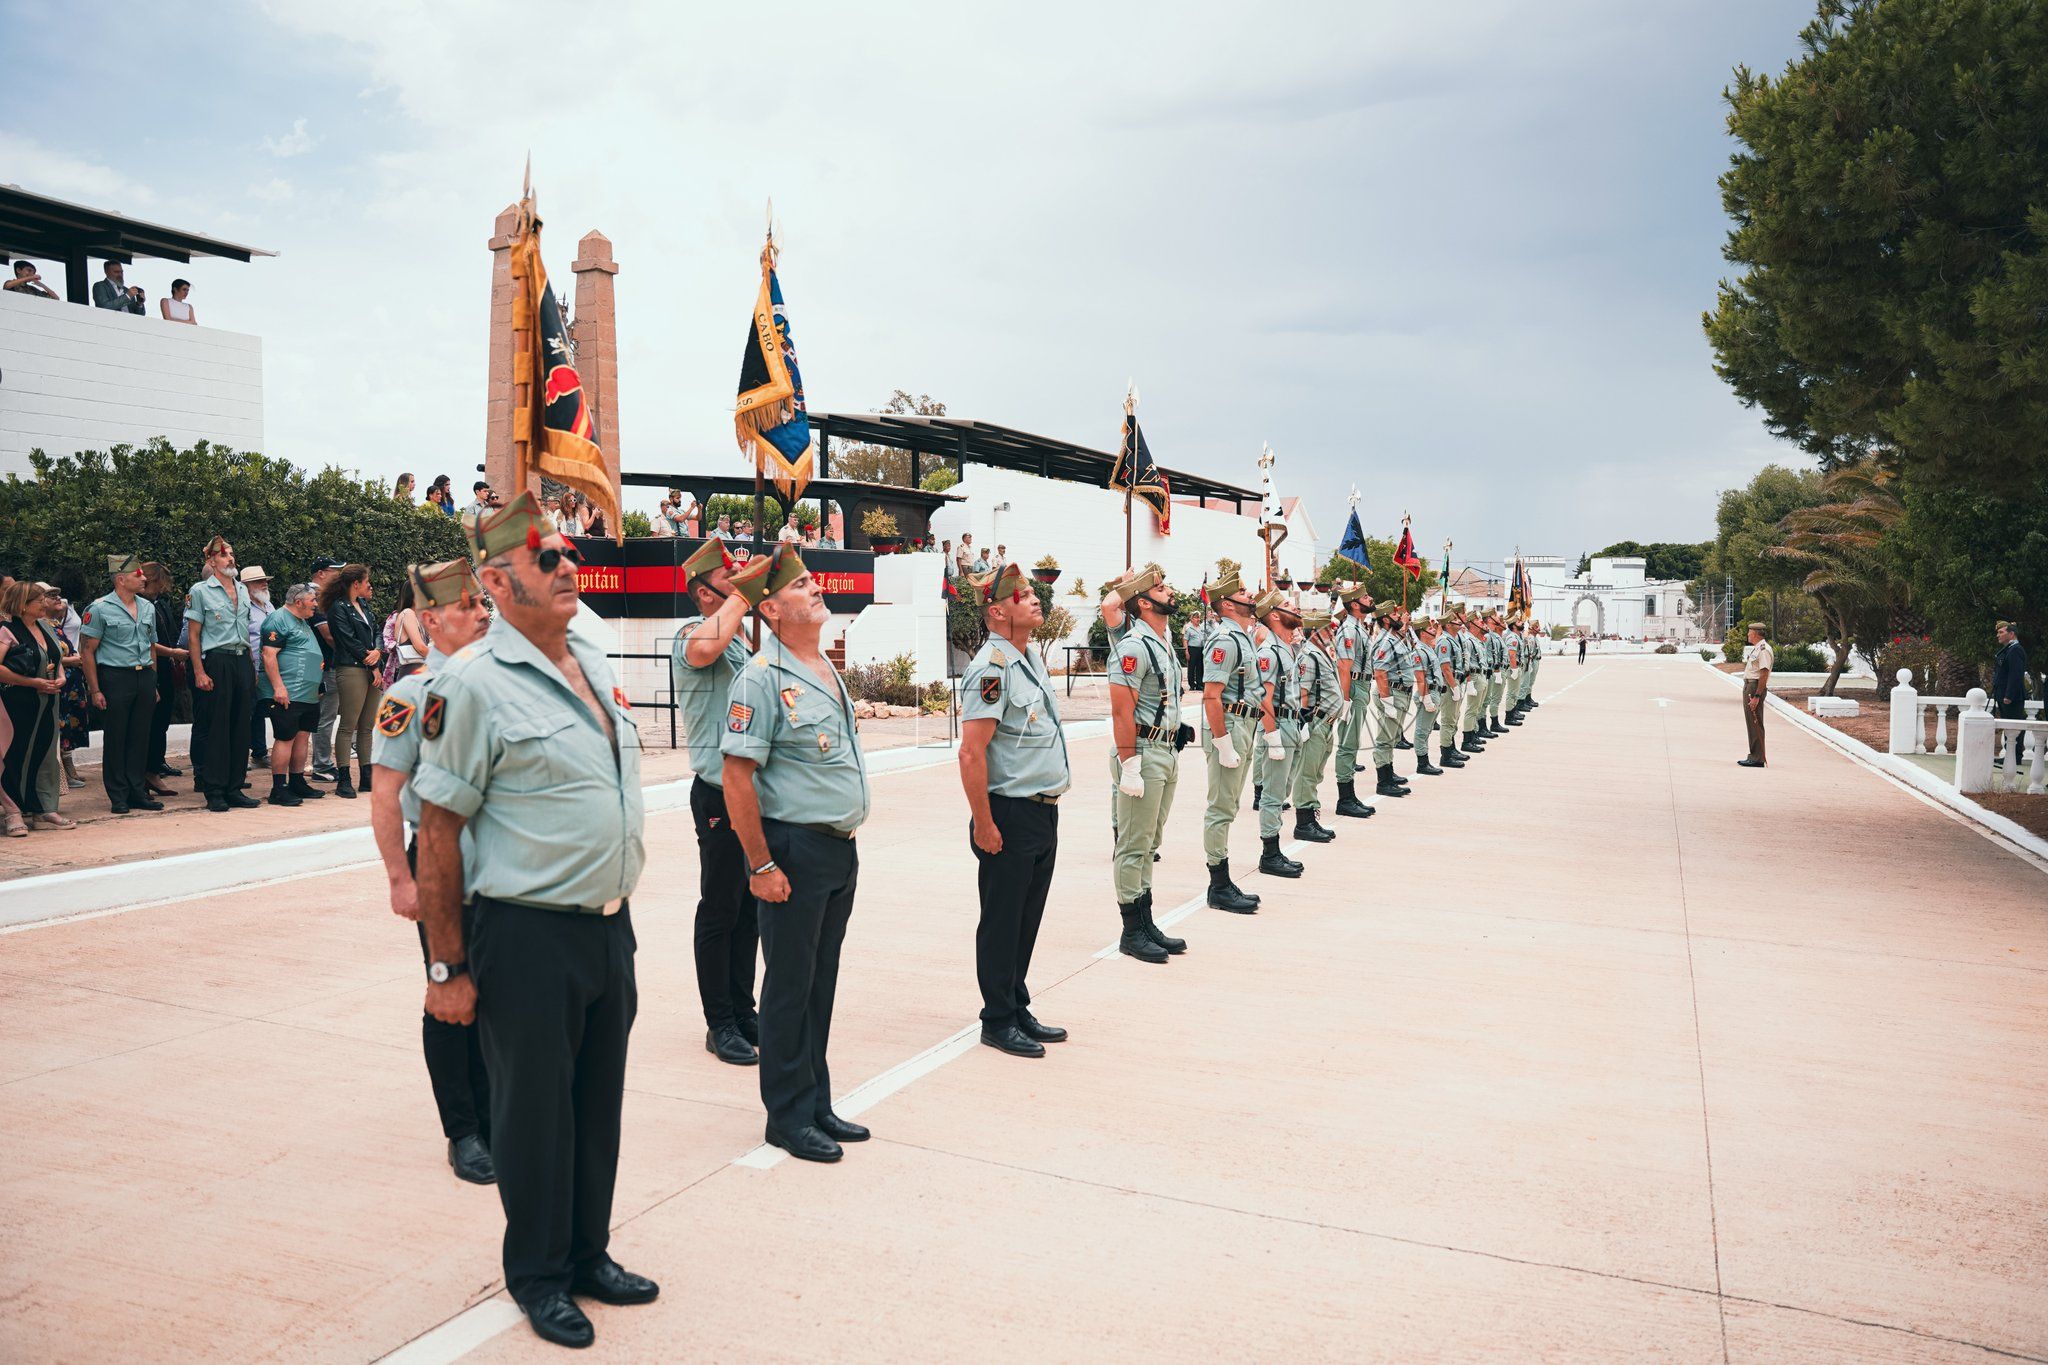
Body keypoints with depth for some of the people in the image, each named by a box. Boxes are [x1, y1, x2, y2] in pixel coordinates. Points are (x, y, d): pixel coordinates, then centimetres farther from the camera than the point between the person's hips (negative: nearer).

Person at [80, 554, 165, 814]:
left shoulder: (148, 607, 13)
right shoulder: (100, 609, -6)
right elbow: (87, 651, -6)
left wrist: (153, 683, 15)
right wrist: (95, 690, -11)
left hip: (144, 677, 5)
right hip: (115, 678, -5)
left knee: (140, 738, 7)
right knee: (115, 739, 1)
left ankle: (139, 792, 14)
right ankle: (118, 797, 7)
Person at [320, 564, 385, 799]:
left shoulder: (364, 605, 19)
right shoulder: (338, 609, -6)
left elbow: (377, 632, 16)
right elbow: (350, 642, -11)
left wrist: (378, 651, -5)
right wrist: (372, 666, -8)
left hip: (372, 670, 8)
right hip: (351, 670, -8)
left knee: (367, 727, 10)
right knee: (348, 726, -6)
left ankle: (367, 776, 15)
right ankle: (343, 780, -2)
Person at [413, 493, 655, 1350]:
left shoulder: (595, 664, 8)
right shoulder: (472, 683, -14)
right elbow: (438, 833, -13)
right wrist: (447, 966, -12)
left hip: (609, 926, 7)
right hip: (529, 935, -7)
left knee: (599, 1100, 18)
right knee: (534, 1112, 9)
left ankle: (589, 1254, 36)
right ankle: (537, 1275, 28)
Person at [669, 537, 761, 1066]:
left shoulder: (742, 642, 16)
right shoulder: (692, 634, -9)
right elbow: (704, 649, -36)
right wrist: (742, 593, -25)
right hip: (720, 793, -8)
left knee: (750, 907, 13)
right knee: (720, 909, 1)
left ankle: (743, 1010, 24)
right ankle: (720, 1023, 11)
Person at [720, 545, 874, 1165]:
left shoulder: (828, 668, 12)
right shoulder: (762, 678, -14)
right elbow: (737, 778, -17)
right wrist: (761, 864, -17)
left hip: (841, 847, 8)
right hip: (796, 850, -8)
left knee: (821, 982, 15)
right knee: (790, 986, 2)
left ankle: (816, 1106, 26)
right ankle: (789, 1118, 14)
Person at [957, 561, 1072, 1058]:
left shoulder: (1030, 659, 13)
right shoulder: (991, 668, -17)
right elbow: (971, 753, -21)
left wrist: (1049, 802, 18)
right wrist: (984, 825, -20)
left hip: (1043, 812, 9)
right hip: (1010, 815, -9)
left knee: (1027, 919, 16)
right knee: (1002, 922, 3)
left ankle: (1018, 1011, 28)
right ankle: (998, 1021, 15)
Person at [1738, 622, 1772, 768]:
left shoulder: (1763, 649, -16)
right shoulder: (1756, 648, 17)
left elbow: (1764, 675, -21)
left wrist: (1756, 696, -25)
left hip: (1756, 688, -11)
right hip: (1749, 686, 11)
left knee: (1755, 723, -8)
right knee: (1751, 723, 14)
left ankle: (1757, 759, -6)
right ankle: (1754, 756, 20)